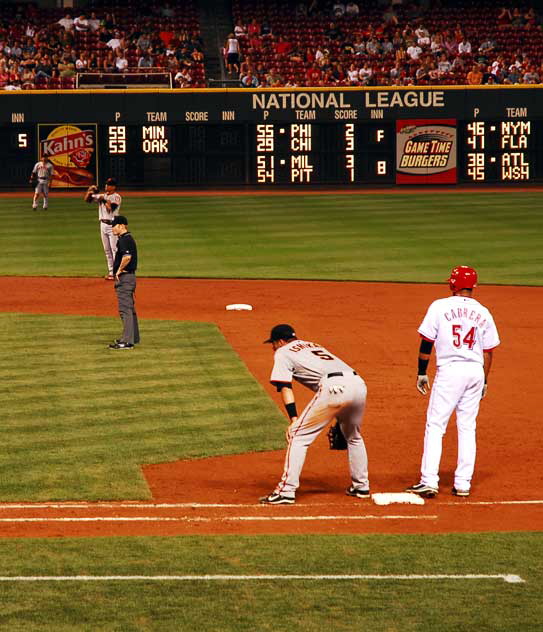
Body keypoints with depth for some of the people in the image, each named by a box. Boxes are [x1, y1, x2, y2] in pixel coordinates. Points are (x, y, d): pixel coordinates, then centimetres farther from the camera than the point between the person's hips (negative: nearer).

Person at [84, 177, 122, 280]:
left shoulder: (116, 197, -5)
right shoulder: (101, 196, 15)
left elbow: (110, 208, -20)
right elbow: (87, 199, 13)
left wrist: (104, 200, -10)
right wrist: (90, 190, -2)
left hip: (112, 224, -7)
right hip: (103, 224, 7)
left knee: (114, 249, -11)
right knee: (107, 250, 9)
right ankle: (111, 272, 15)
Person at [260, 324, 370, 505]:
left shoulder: (283, 352, 15)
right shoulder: (313, 345, 37)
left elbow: (285, 387, 2)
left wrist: (294, 419, -7)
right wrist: (339, 416, 34)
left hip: (333, 388, -7)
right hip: (358, 383, 7)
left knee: (298, 435, 0)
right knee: (354, 437, 30)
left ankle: (286, 491, -7)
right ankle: (361, 486, 33)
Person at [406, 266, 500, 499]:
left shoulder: (440, 307, -2)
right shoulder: (483, 313, 8)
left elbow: (426, 342, -2)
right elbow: (488, 351, 11)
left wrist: (421, 373, 6)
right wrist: (484, 381, 19)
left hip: (450, 370, -4)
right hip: (476, 371, 4)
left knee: (435, 426, -2)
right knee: (467, 427, 10)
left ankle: (429, 481, -10)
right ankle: (463, 484, 9)